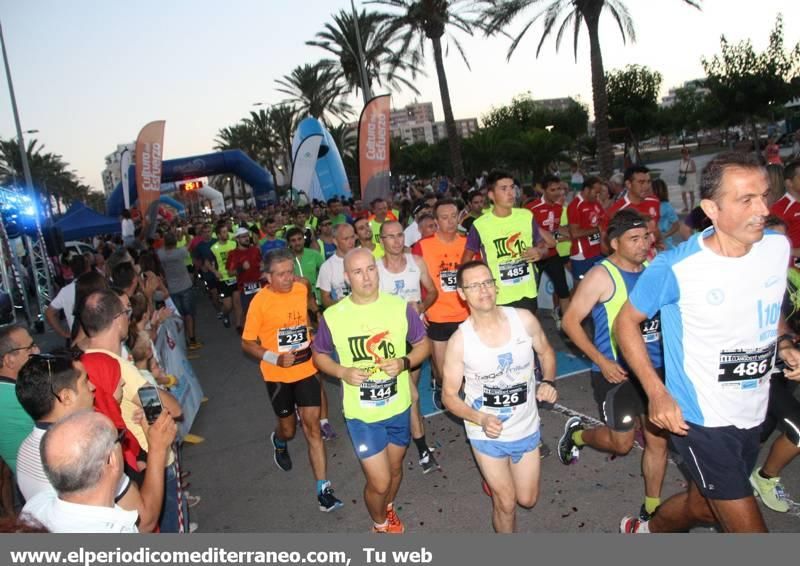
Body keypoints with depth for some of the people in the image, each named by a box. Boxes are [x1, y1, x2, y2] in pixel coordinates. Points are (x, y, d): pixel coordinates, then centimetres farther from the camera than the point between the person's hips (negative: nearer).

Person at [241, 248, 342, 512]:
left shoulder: (302, 288, -5)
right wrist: (275, 358, -24)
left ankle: (323, 489, 3)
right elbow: (247, 343, -10)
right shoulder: (260, 301, -16)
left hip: (306, 369, 2)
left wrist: (311, 341, 7)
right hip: (278, 375, -2)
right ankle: (279, 441, 53)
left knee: (312, 427, -3)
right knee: (288, 429, 15)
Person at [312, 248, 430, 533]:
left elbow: (423, 344, 1)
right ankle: (380, 524, 35)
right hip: (361, 413, -2)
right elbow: (319, 355, 2)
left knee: (395, 468, 23)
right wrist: (342, 372, -17)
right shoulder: (332, 316, -13)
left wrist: (404, 362, -19)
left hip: (399, 407, 2)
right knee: (379, 481, 1)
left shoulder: (400, 307, -11)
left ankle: (388, 508, 56)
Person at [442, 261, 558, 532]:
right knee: (506, 503, 12)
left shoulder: (524, 319, -15)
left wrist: (548, 381, -13)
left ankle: (496, 477, 52)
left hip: (527, 428, 3)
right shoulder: (459, 341, -21)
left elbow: (545, 352, 6)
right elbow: (449, 395, -11)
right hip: (487, 434, -3)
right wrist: (481, 419, -27)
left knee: (527, 500, 20)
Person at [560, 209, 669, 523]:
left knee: (658, 439, 10)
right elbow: (570, 321, -13)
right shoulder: (601, 275, -15)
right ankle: (576, 434, 36)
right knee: (622, 443, 6)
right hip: (616, 372, -5)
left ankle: (651, 509, 28)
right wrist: (601, 361, -17)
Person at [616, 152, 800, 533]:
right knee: (748, 527, -2)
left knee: (703, 506, 25)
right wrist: (657, 393, -18)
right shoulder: (675, 268, -22)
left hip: (752, 415, 7)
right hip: (700, 419, -6)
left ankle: (644, 530, 53)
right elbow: (626, 321, -11)